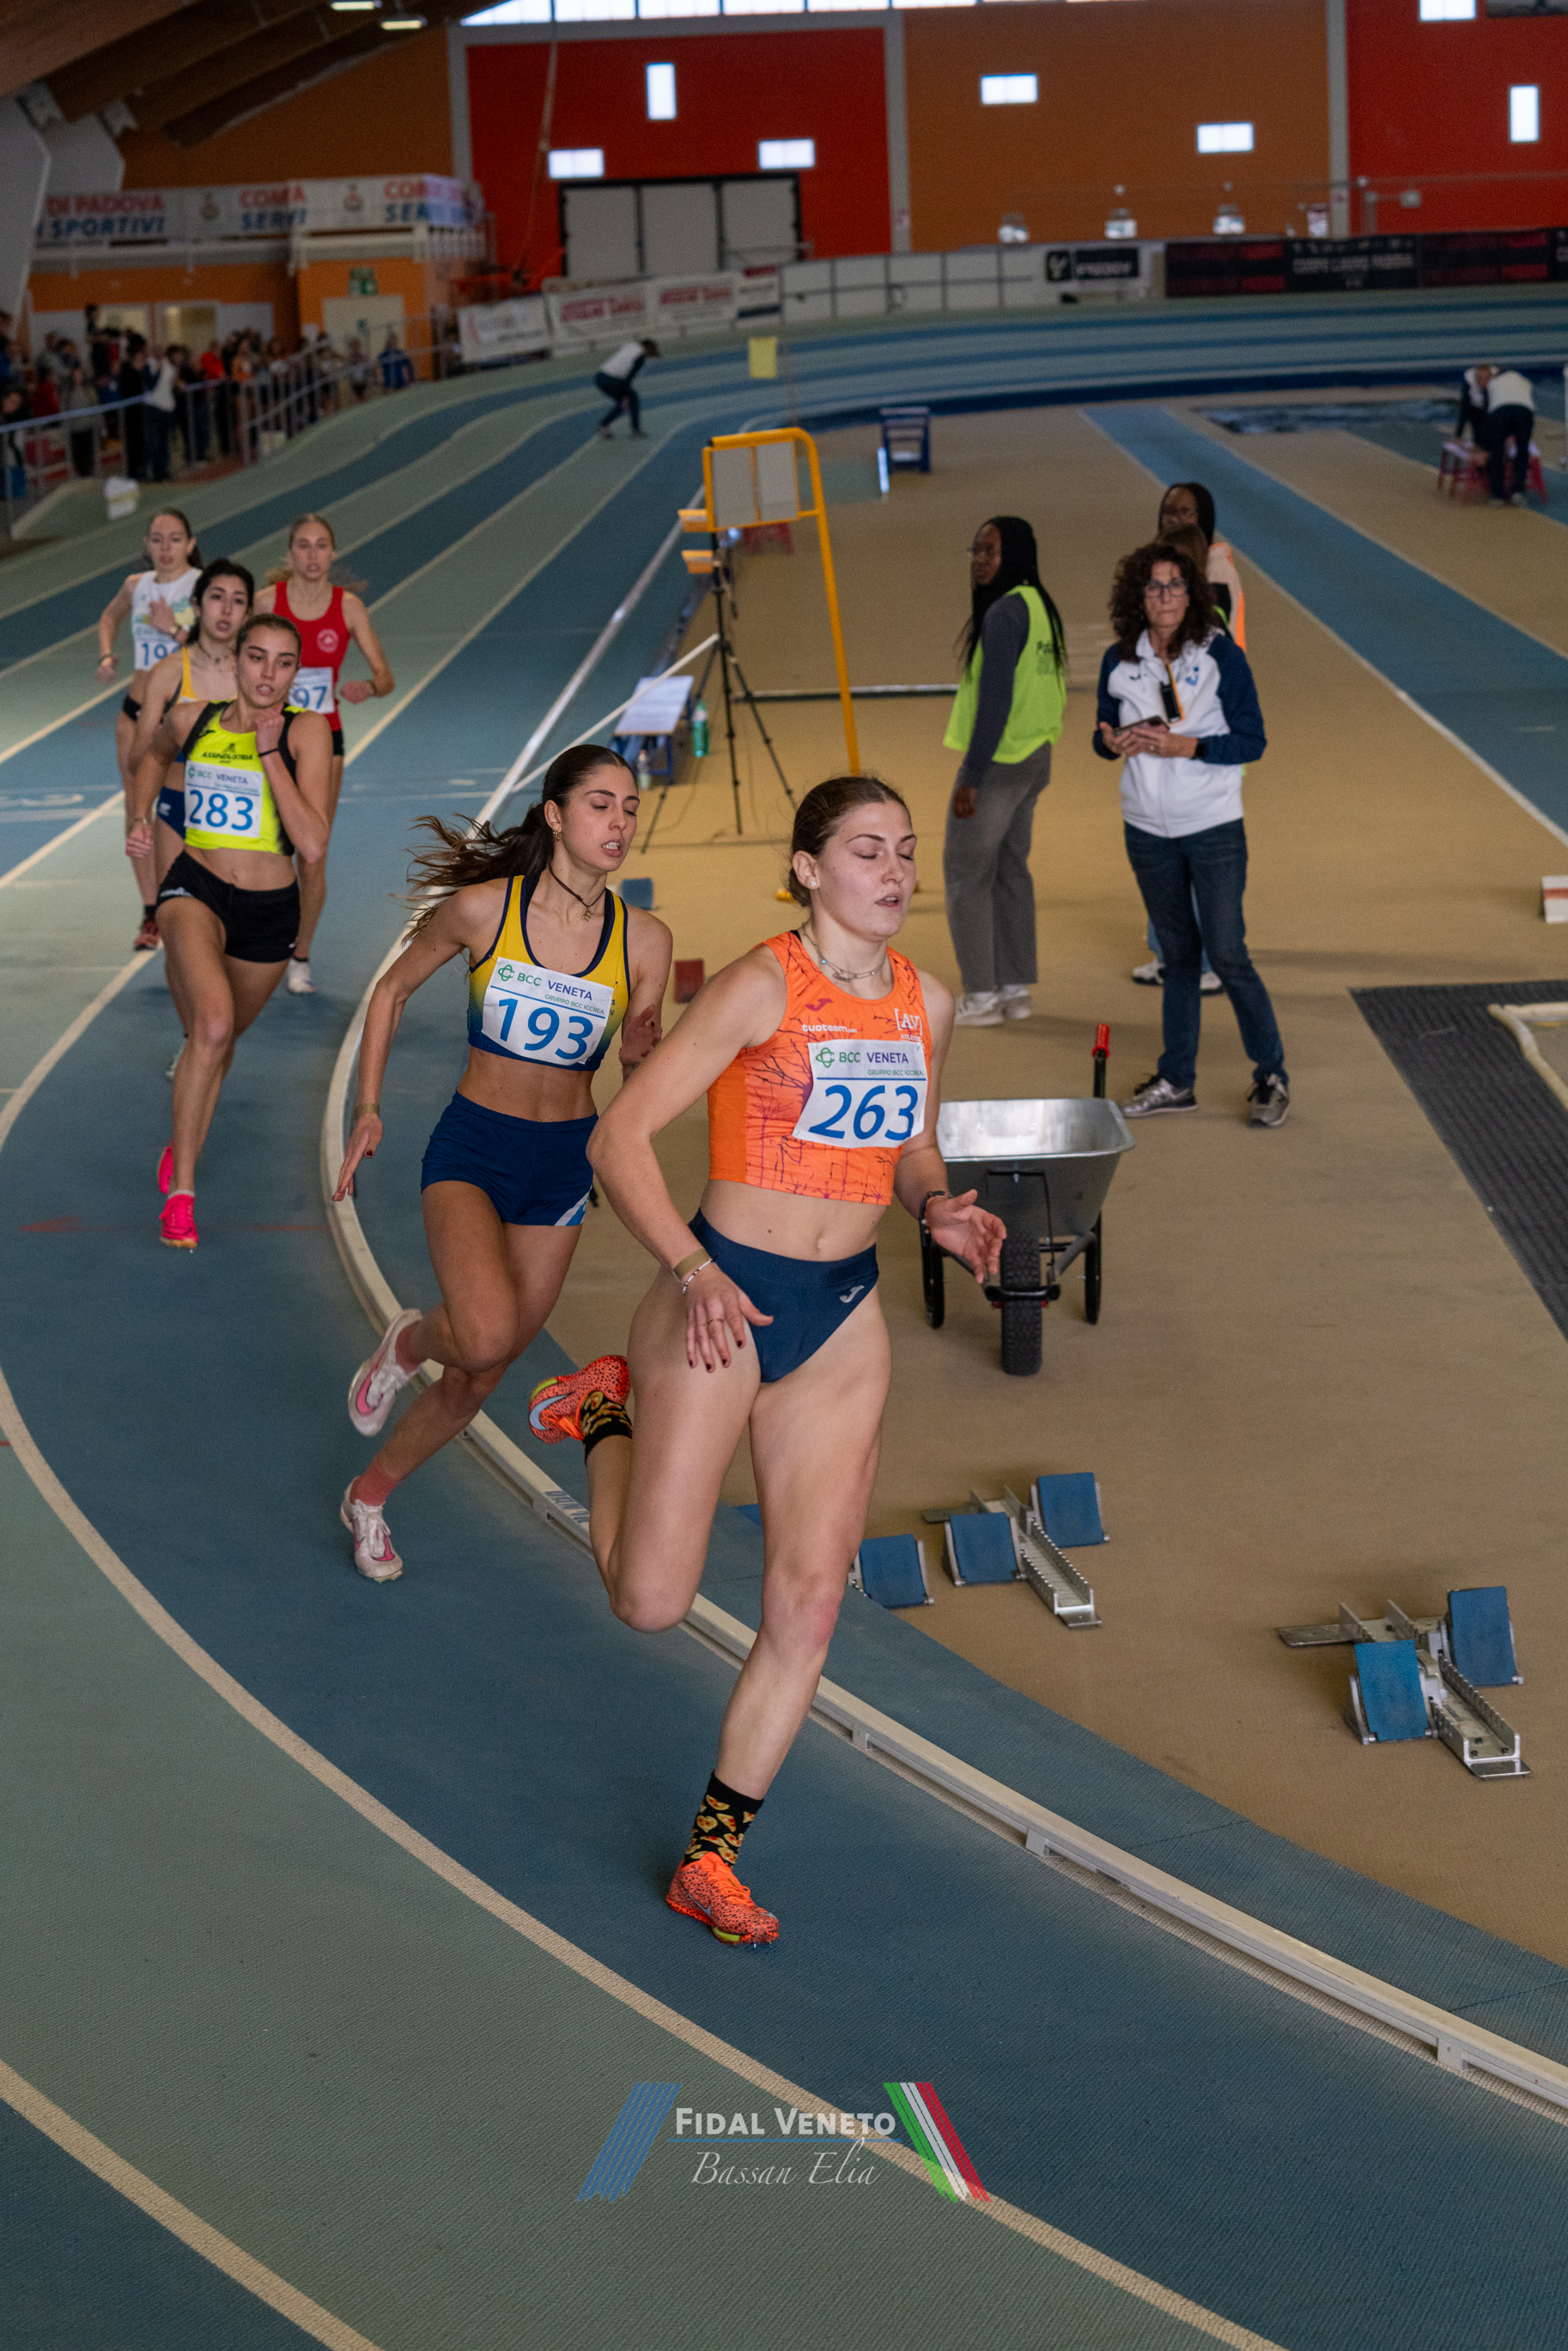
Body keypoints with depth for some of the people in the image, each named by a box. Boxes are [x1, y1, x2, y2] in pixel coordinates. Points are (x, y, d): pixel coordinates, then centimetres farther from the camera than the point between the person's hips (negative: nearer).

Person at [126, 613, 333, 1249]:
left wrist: (270, 754, -22)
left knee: (220, 1038, 20)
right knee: (213, 1023, -27)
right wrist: (139, 816, 9)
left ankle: (181, 1146, 51)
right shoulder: (192, 719, -1)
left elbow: (314, 844, -19)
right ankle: (180, 1190, -21)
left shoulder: (306, 731, -9)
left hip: (269, 909, 1)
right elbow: (157, 755, 26)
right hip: (196, 889, -1)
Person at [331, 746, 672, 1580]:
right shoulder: (482, 908, -12)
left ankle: (369, 1496, 35)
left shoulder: (644, 940, -7)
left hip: (563, 1165, 3)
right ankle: (410, 1340, 8)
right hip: (471, 1147, -3)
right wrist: (367, 1109, 0)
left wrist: (644, 1052, -22)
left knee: (479, 1377, 11)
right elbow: (392, 991, 4)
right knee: (485, 1336, -28)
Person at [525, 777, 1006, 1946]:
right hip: (723, 1300, -5)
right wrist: (695, 1271, -27)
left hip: (844, 1318, 5)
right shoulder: (762, 986, -14)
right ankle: (610, 1410, 28)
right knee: (652, 1601, -1)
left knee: (809, 1604, -1)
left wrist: (938, 1206, -1)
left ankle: (712, 1858, 12)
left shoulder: (927, 1003, 5)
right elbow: (621, 1138, -16)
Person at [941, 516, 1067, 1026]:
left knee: (965, 872, -1)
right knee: (1010, 870, 15)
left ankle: (980, 996, -1)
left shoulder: (1004, 613, -19)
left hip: (998, 757, -9)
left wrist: (971, 777, -21)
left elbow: (995, 700, -23)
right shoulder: (1038, 606, 10)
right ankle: (1015, 989, 18)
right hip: (1033, 755, 9)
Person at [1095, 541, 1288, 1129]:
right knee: (1177, 954, 12)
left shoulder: (1221, 654, -7)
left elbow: (1251, 740, -8)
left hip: (1213, 825, -4)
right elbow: (1104, 734, 12)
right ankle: (1176, 1081, 21)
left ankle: (1271, 1077, 6)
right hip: (1148, 829, 4)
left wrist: (1184, 746, -20)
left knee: (1227, 954, -7)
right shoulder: (1119, 661, 3)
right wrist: (1114, 743, -11)